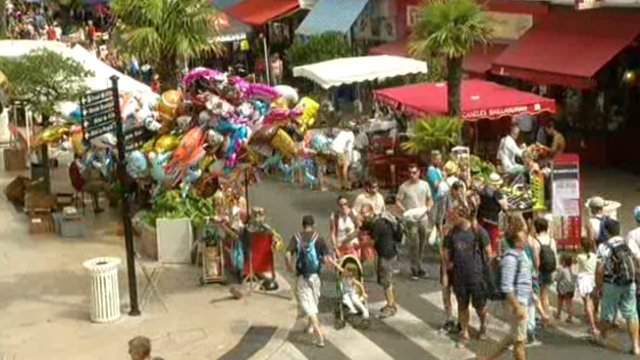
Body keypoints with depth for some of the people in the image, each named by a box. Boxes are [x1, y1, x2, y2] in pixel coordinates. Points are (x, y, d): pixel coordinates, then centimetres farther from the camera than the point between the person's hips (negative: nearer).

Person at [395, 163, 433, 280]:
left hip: (423, 218, 4)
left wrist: (428, 207, -7)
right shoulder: (404, 186, -4)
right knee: (414, 243, -9)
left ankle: (418, 267, 24)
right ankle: (415, 269, -2)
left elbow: (430, 199, 14)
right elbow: (398, 201, -3)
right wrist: (403, 210, -20)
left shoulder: (424, 185, 6)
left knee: (422, 244, 10)